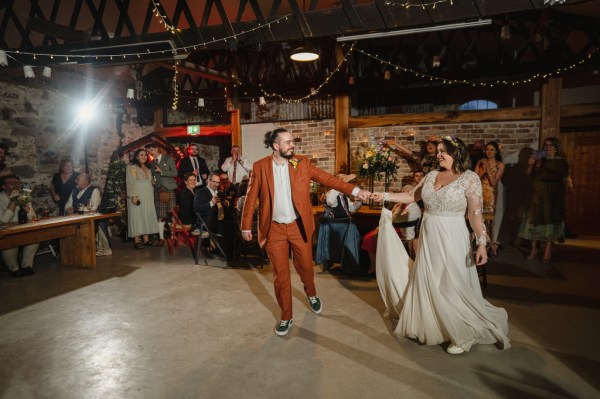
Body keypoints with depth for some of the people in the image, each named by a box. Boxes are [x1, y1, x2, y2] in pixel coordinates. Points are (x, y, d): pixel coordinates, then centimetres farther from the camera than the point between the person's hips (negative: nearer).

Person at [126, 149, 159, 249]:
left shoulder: (148, 168, 16)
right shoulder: (132, 167, -3)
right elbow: (130, 182, -11)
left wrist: (152, 195, 11)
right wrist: (134, 196, -19)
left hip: (148, 196, 6)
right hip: (137, 196, -6)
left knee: (147, 215, 4)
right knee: (137, 215, -5)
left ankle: (146, 238, 7)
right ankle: (136, 240, -4)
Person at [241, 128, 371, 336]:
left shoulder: (302, 163, -3)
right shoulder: (260, 167, -6)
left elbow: (327, 178, -7)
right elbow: (251, 198, -1)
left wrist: (355, 191, -17)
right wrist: (246, 226, 0)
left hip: (299, 226, 1)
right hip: (274, 229, -1)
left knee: (306, 267, 14)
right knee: (280, 275, 7)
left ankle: (311, 294, 49)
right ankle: (286, 317, 27)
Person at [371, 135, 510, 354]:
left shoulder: (470, 178, -8)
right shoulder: (431, 175, 7)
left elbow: (476, 214, -11)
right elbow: (412, 196, 15)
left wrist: (482, 243, -16)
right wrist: (385, 196, 10)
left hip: (451, 239, -6)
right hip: (428, 237, 6)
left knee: (452, 286, -1)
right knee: (426, 282, 14)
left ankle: (462, 335, 18)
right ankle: (428, 326, 34)